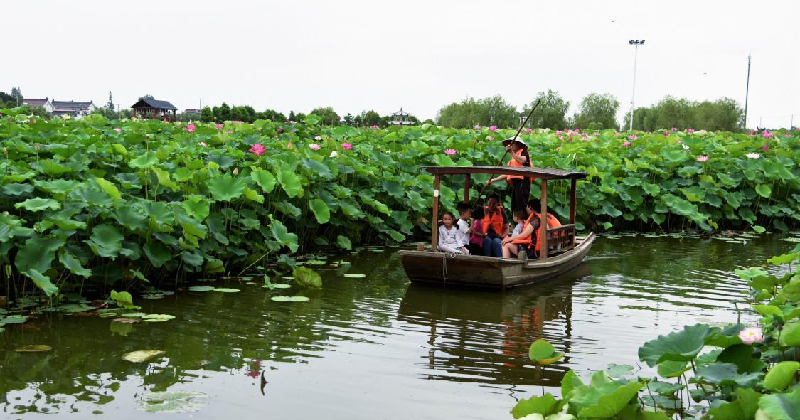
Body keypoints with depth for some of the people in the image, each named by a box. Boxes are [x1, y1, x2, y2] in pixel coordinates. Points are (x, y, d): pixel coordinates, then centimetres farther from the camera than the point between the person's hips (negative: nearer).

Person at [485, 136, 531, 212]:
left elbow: (522, 160, -20)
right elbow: (507, 174, 27)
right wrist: (493, 180, 25)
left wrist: (511, 152, -13)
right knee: (514, 208, 3)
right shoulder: (513, 159, 27)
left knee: (521, 205, -17)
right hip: (515, 184, 9)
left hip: (522, 182, -9)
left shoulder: (523, 152, 5)